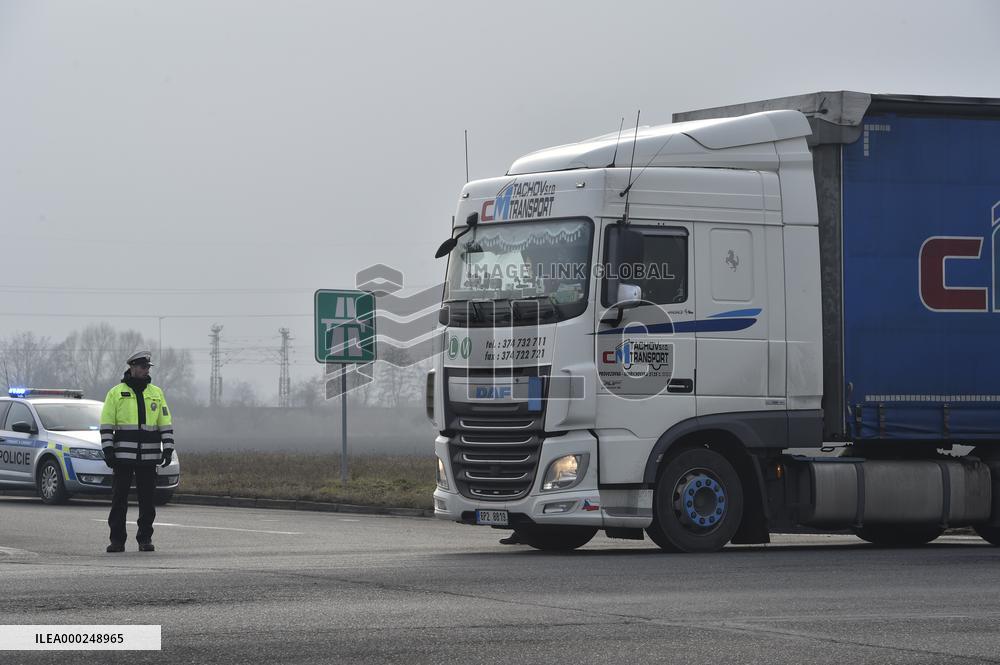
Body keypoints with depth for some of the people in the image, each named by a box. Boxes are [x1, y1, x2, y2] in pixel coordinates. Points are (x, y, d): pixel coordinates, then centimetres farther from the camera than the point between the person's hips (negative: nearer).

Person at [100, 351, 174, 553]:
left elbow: (165, 423, 12)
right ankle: (117, 540, 3)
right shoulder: (116, 393, 4)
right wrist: (108, 450, -6)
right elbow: (106, 424, 3)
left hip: (148, 457, 2)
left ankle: (145, 538, 10)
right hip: (123, 456, -2)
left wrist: (168, 448, 2)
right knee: (119, 500, -1)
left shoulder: (156, 393, 12)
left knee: (148, 500, 2)